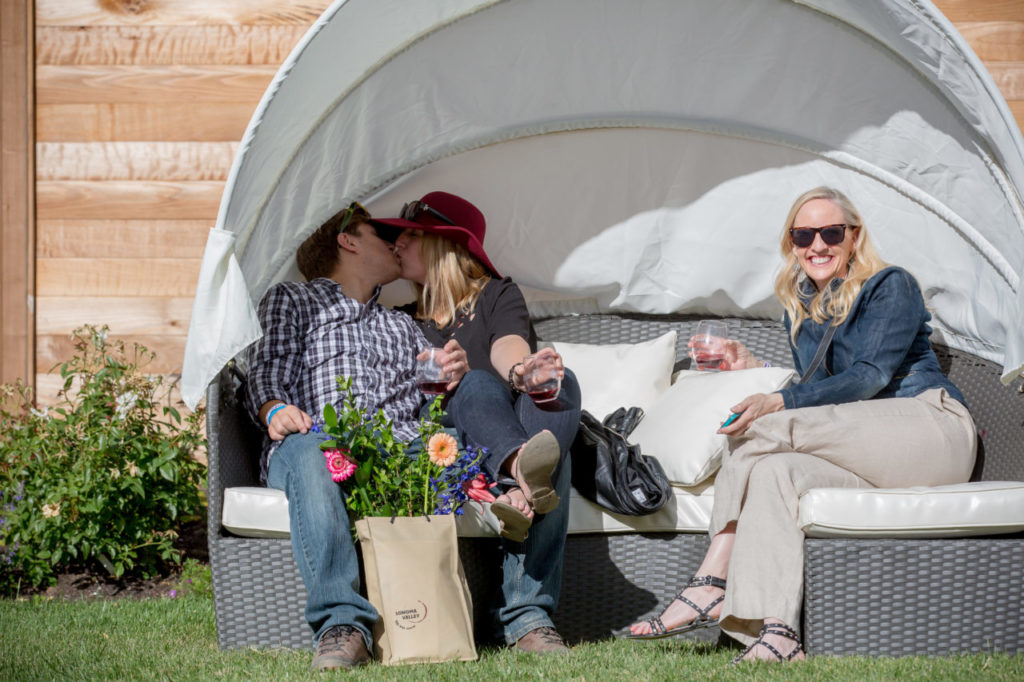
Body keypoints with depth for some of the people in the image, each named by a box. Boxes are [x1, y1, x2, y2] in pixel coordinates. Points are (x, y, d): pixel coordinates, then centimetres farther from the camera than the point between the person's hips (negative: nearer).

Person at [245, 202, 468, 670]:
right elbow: (268, 367, 12)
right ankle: (343, 624, -56)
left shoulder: (401, 326, 40)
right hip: (316, 437, -3)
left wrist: (452, 379, 3)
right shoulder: (290, 299, 29)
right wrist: (274, 409, -11)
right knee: (309, 454, -42)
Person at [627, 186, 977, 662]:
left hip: (934, 429, -7)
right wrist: (752, 368, 6)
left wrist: (778, 403, -26)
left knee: (764, 431, -24)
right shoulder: (800, 311, 18)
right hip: (868, 457, 7)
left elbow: (870, 377, -16)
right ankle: (777, 632, -39)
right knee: (775, 471, -25)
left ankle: (711, 584, -23)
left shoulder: (892, 286, -2)